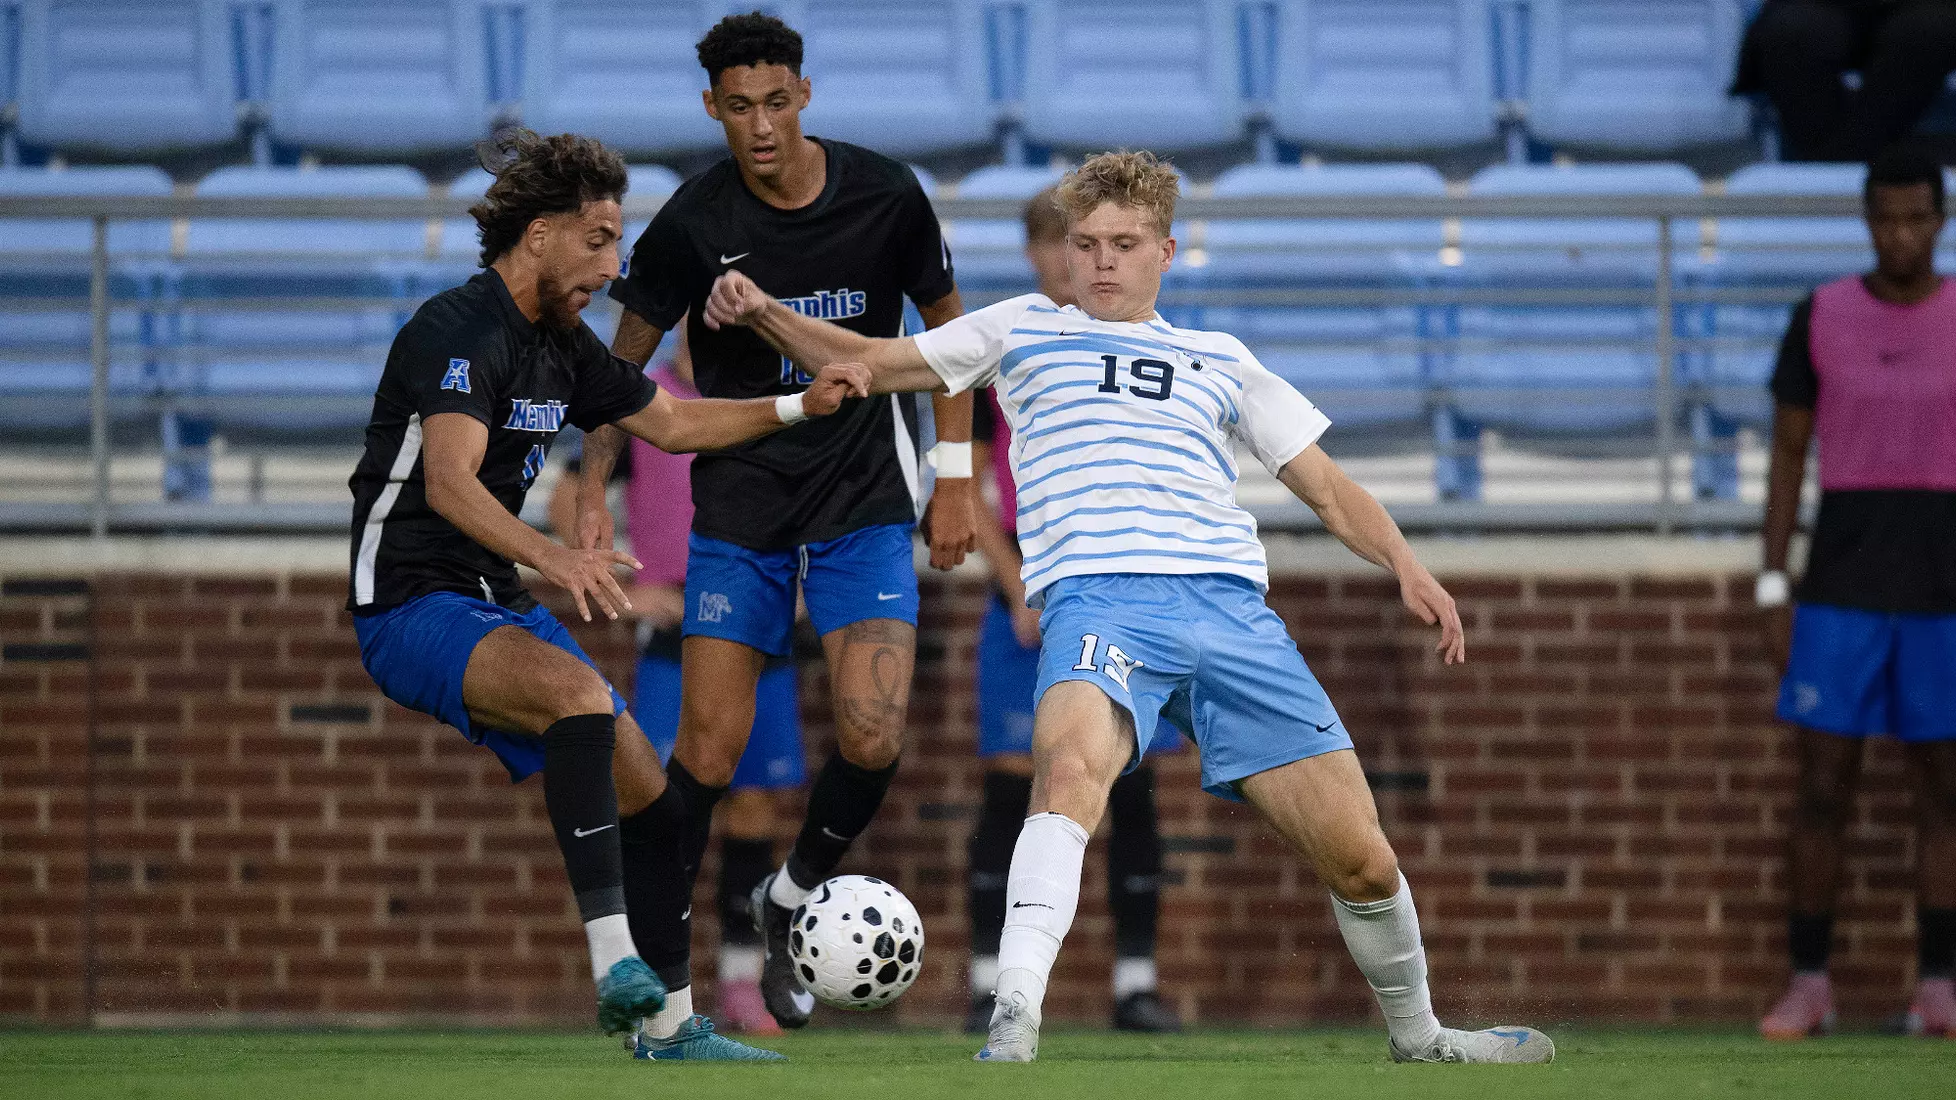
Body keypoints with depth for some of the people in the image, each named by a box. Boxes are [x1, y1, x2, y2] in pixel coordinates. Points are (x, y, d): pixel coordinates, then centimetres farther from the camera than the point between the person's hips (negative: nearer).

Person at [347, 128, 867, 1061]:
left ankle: (667, 1028, 17)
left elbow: (668, 422, 28)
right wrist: (552, 557, -46)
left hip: (496, 608, 10)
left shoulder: (561, 345, 13)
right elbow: (449, 484, -31)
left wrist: (800, 407, 17)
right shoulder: (461, 330, -17)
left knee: (648, 797, 4)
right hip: (410, 608, -10)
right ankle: (614, 960, -40)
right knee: (579, 691, -35)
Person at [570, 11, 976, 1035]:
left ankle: (791, 898, 14)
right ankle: (658, 968, 8)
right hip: (739, 503, 0)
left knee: (873, 739, -15)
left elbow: (946, 326, 8)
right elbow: (625, 362, 1)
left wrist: (956, 476, 5)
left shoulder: (886, 196, -8)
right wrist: (592, 490, -11)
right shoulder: (693, 223, -10)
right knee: (708, 750, -7)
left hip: (864, 500, 0)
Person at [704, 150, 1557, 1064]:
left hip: (1230, 605, 2)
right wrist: (763, 315, 5)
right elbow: (863, 362, 22)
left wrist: (1405, 567, 7)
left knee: (1358, 856, -2)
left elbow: (1325, 485, 24)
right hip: (1097, 601, -2)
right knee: (1073, 764, -37)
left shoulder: (1221, 360, 27)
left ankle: (1414, 1032, 23)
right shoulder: (1024, 331, 23)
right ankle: (1014, 1021, -46)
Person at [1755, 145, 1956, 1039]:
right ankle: (1808, 985, 7)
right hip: (1842, 590, 0)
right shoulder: (1818, 317, 1)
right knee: (1820, 788, -2)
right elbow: (1785, 456, 4)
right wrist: (1772, 595, -1)